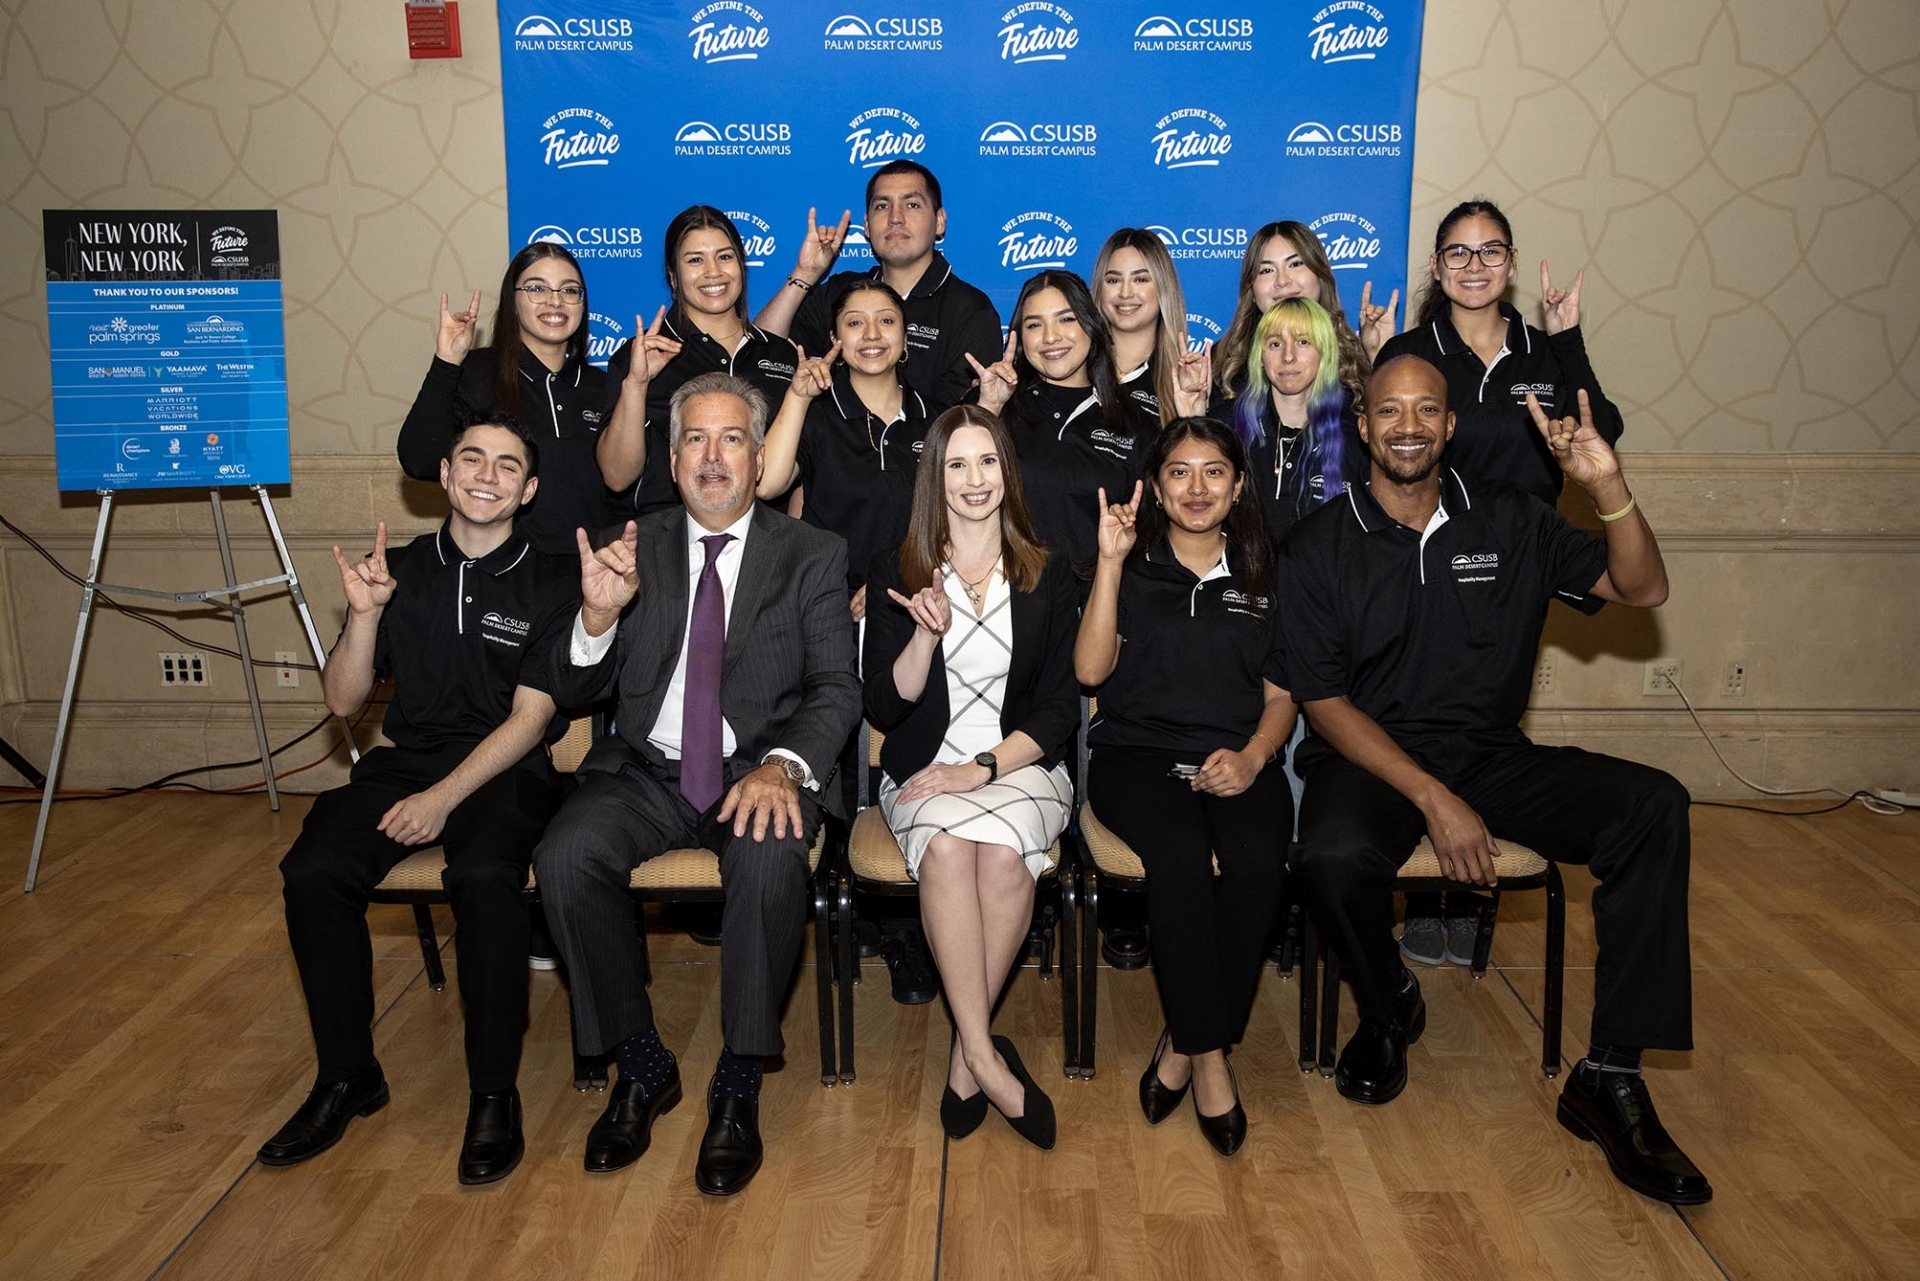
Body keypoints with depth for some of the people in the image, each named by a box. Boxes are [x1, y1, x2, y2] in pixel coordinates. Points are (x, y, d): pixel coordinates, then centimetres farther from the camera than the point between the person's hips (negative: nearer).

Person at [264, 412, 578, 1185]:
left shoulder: (550, 585, 0)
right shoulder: (401, 570, 10)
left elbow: (529, 717, -7)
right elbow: (344, 701, 9)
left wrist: (444, 797, -18)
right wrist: (365, 615, -8)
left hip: (506, 771, -3)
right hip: (406, 760, 4)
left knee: (484, 876, -34)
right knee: (313, 871, -23)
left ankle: (495, 1094, -17)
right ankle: (347, 1078, -4)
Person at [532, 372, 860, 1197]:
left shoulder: (812, 555, 6)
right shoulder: (633, 549, 11)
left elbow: (837, 688, -4)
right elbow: (576, 691, 8)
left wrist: (784, 765, -24)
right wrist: (598, 616, -15)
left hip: (760, 769, -2)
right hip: (648, 771, 2)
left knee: (771, 854, -35)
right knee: (565, 856, -26)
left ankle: (738, 1084, -15)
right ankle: (641, 1066, -5)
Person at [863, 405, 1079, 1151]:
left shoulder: (1049, 577, 9)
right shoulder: (897, 574, 8)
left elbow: (1060, 709, 3)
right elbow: (885, 705, 1)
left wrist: (982, 767, -12)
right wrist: (929, 634, -16)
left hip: (1022, 766, 0)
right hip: (924, 775, 0)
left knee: (1003, 851, -33)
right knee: (947, 846, -34)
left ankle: (968, 1056, -18)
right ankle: (986, 1057, -27)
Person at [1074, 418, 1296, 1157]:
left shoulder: (1260, 574, 16)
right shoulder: (1132, 564, 11)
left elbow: (1282, 693, 13)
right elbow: (1091, 669, -3)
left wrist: (1252, 756, -7)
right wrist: (1111, 563, -9)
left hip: (1236, 761, 2)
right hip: (1139, 754, -2)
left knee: (1260, 859, -31)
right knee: (1181, 854, -34)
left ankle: (1186, 1044, -14)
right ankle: (1209, 1056, -19)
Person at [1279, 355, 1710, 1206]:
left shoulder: (1508, 522, 6)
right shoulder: (1317, 549, -3)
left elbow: (1641, 589, 4)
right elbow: (1324, 704, -7)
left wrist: (1609, 488, -14)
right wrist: (1432, 799, -18)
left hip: (1490, 753, 3)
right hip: (1367, 755, -3)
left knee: (1653, 807, -22)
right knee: (1333, 858, -36)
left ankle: (1610, 1080, -14)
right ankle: (1388, 1008, 2)